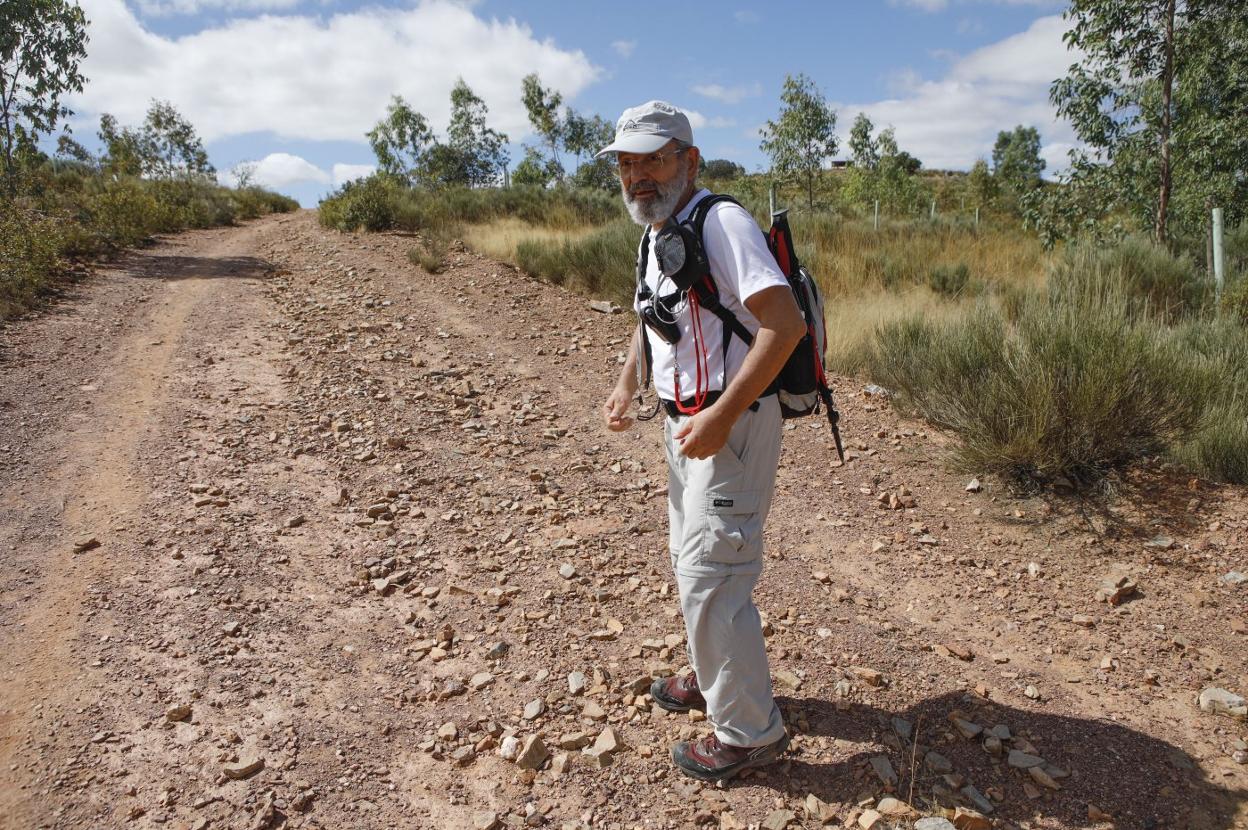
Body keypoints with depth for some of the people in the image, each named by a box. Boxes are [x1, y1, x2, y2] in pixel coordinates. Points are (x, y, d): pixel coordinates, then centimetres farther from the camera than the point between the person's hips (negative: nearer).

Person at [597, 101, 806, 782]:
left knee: (710, 575, -5)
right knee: (688, 558, 21)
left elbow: (786, 323, -28)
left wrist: (720, 417, -28)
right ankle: (712, 680, 43)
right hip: (685, 420, 10)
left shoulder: (721, 223, -19)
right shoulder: (652, 236, 11)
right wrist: (626, 386, 12)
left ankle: (749, 731, 14)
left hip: (732, 422, -10)